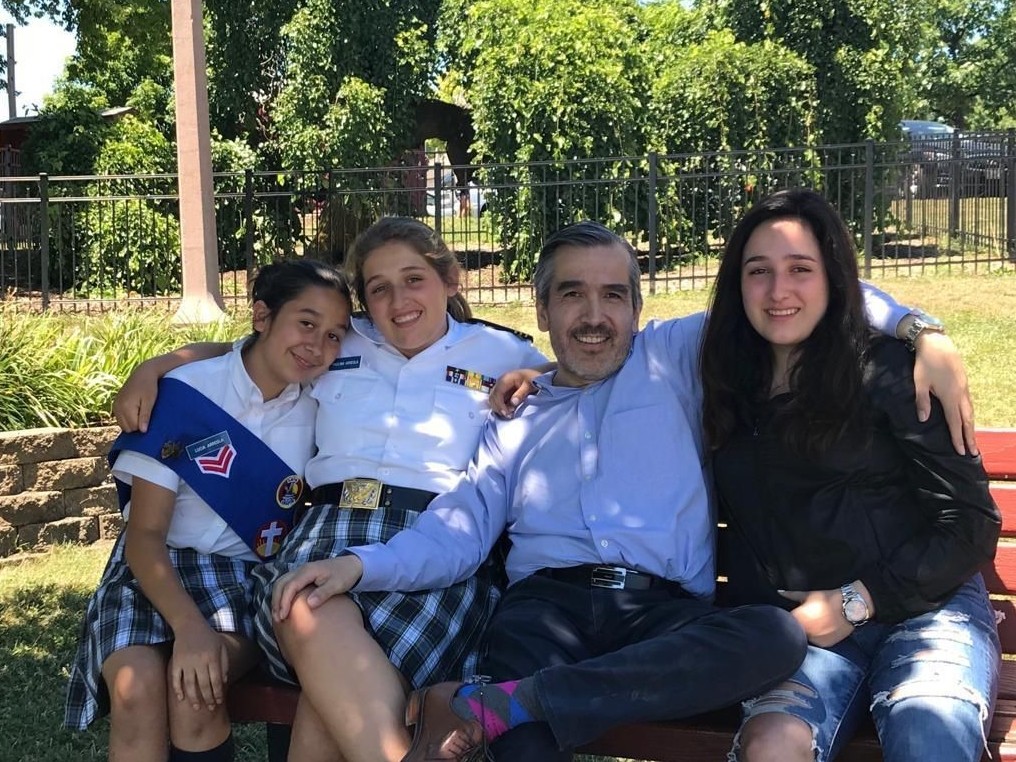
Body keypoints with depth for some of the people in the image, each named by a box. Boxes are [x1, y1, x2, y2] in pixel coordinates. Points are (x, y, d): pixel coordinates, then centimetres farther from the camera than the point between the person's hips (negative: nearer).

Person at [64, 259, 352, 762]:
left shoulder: (318, 411, 1)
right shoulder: (184, 394, -10)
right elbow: (144, 534, -12)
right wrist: (188, 624, -27)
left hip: (246, 575, 2)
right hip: (155, 570, -1)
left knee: (195, 687, -29)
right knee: (137, 686, -31)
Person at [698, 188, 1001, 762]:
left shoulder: (886, 370, 1)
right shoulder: (733, 390, 13)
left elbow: (972, 523, -1)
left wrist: (857, 601, -6)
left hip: (925, 608, -2)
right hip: (799, 628, 2)